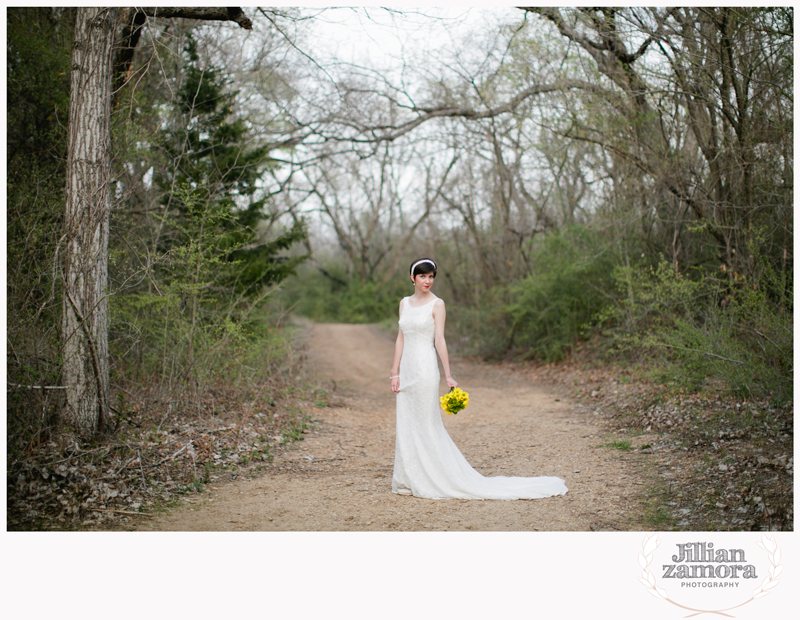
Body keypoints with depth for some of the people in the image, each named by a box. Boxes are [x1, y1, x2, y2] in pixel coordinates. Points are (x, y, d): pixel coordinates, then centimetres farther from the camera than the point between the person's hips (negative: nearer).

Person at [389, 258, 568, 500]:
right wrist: (395, 372, 7)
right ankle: (410, 480, 17)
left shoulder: (437, 304, -5)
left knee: (427, 425, -2)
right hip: (407, 369, 6)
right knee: (406, 425, 9)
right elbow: (400, 338, 12)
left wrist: (448, 376, -12)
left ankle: (432, 480, 7)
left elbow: (439, 341, -10)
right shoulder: (404, 303, 11)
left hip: (425, 369, -6)